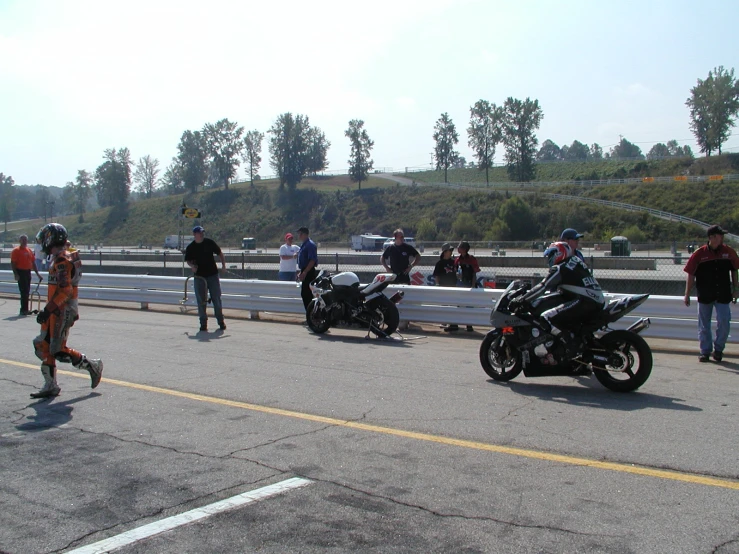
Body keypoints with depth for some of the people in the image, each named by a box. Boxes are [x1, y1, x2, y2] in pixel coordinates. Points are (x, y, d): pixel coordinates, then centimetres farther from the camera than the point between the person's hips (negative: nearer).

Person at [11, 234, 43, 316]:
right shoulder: (16, 251, -6)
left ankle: (24, 310, 19)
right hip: (20, 272, -7)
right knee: (24, 291, -10)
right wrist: (15, 274, -19)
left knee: (26, 292, 11)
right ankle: (23, 310, -6)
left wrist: (37, 273, 15)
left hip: (28, 272, 7)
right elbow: (13, 263, -10)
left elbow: (33, 262, 18)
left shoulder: (29, 250, 14)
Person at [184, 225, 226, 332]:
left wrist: (223, 264, -4)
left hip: (213, 275, 0)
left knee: (216, 298, 3)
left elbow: (220, 253, 8)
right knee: (201, 300, 2)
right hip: (199, 276, 0)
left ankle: (221, 321, 14)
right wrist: (192, 266, -12)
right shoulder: (190, 247, 1)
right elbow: (188, 260, 9)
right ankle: (203, 323, 11)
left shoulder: (210, 242, 1)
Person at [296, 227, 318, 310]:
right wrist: (301, 273, 21)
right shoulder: (303, 245, 15)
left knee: (307, 294, -9)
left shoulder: (310, 245, -15)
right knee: (304, 294, 12)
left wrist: (304, 273, -25)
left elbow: (312, 261, -22)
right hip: (305, 272, 10)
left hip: (309, 272, -10)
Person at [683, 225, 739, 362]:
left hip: (723, 294, 1)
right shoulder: (699, 254, -8)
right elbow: (691, 276, -4)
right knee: (704, 325, 7)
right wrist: (687, 295, -4)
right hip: (704, 295, -1)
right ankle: (705, 351, 19)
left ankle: (718, 349, 19)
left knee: (724, 323, 0)